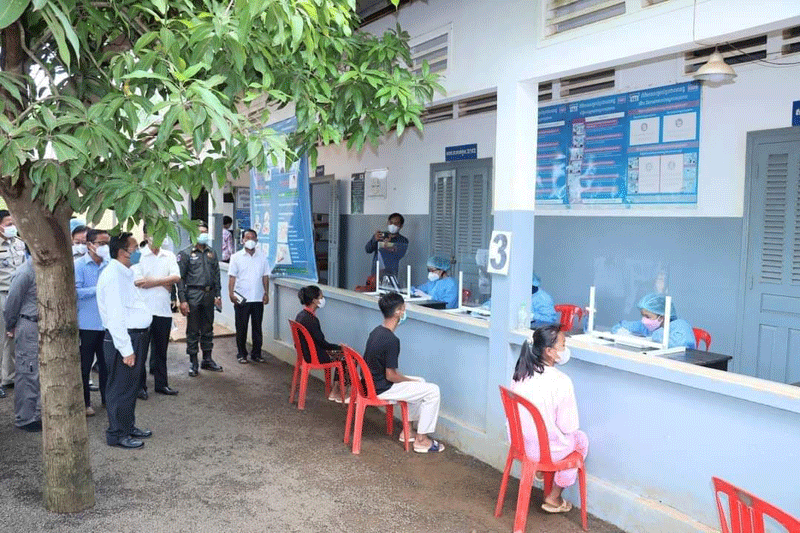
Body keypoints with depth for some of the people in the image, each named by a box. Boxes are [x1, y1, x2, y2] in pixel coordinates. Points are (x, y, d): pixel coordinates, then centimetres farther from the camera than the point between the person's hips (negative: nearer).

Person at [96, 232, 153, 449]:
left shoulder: (125, 274, 15)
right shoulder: (113, 276, -18)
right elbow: (115, 317, -23)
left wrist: (134, 344, 19)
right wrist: (126, 349, -22)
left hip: (136, 336, 10)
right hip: (124, 340, -10)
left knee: (131, 386, 20)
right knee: (121, 388, 1)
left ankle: (128, 427, 33)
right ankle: (117, 434, 14)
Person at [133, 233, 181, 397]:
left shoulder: (169, 256, 8)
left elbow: (176, 277, -6)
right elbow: (138, 282, -14)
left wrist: (152, 281, -13)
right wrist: (165, 283, -6)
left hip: (164, 310, 4)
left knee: (161, 350, 13)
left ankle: (161, 384, 24)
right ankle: (140, 386, 18)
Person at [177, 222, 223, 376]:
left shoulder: (212, 253, 13)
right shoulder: (186, 254, -1)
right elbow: (180, 278, -5)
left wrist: (217, 295, 9)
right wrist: (182, 300, -12)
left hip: (209, 295, 4)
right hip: (193, 295, -4)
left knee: (208, 329, 11)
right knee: (193, 330, 2)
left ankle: (207, 360, 22)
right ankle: (193, 362, 10)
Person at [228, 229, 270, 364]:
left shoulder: (262, 256, 8)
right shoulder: (236, 257, 3)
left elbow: (265, 276, 11)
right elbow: (232, 277, 0)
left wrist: (266, 293, 5)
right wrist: (231, 293, -10)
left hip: (258, 298, 2)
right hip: (241, 298, -2)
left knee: (257, 327, 7)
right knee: (241, 328, 5)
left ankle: (256, 353, 17)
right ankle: (241, 354, 16)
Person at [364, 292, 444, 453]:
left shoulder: (376, 332, 5)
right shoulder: (391, 340, -24)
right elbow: (390, 375, -21)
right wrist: (411, 380, -3)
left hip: (372, 382, 10)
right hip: (382, 389, -10)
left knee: (420, 383, 25)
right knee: (432, 391, -5)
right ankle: (421, 440, 3)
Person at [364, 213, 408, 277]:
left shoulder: (403, 241, 6)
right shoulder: (380, 235, 12)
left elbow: (399, 255, -12)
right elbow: (368, 250, 2)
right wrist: (374, 240, -19)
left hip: (391, 274, -2)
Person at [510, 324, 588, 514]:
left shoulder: (521, 373, -8)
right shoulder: (561, 381, -27)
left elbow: (521, 411, 5)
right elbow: (568, 427, -19)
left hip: (520, 442, 6)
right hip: (547, 450, -6)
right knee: (581, 439, 27)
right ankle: (553, 498, 31)